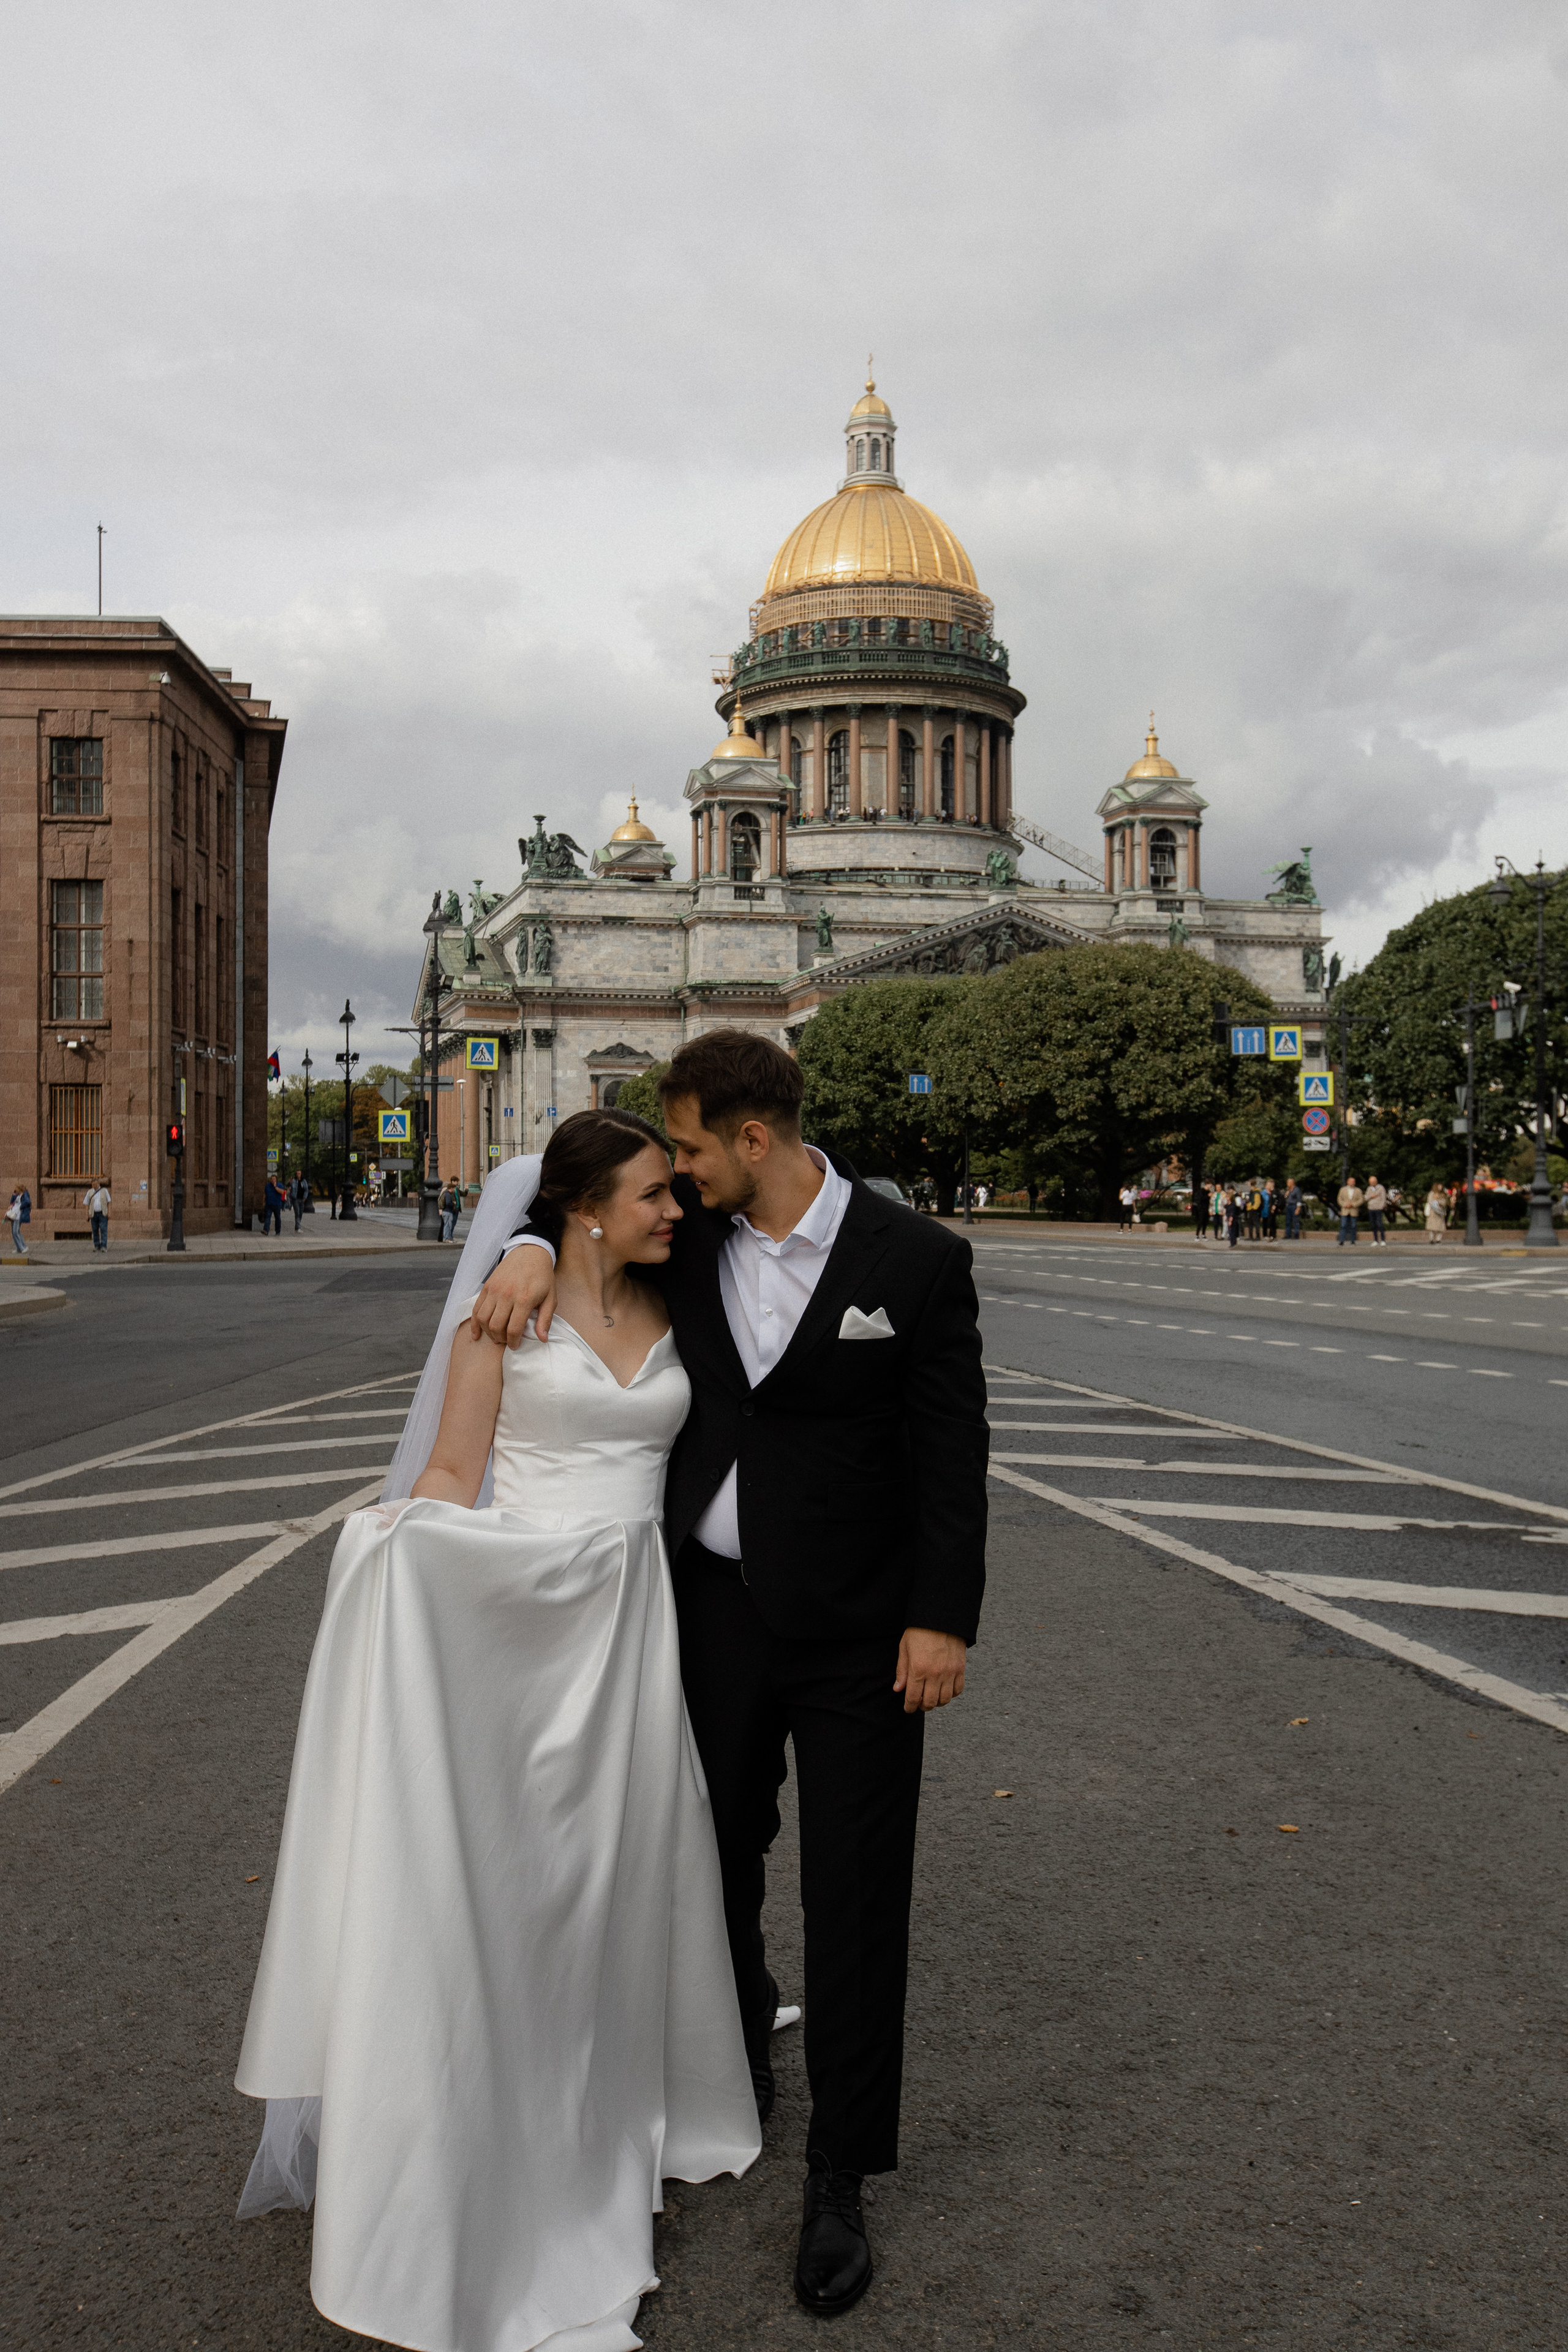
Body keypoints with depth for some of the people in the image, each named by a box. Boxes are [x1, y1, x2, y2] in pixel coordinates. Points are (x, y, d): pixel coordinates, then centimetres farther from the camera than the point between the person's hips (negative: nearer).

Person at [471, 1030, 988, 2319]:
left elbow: (952, 1450, -9)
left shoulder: (916, 1260, -11)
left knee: (855, 1901, 4)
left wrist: (943, 1619, -11)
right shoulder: (689, 1238, -1)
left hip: (857, 1633, -4)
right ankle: (734, 2079, 43)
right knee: (717, 1867, 18)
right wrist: (536, 1248, -7)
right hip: (715, 1614, 4)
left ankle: (839, 2180, 20)